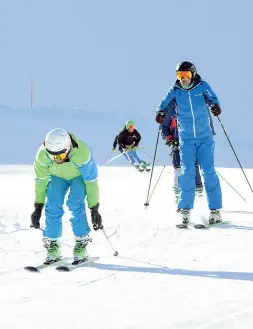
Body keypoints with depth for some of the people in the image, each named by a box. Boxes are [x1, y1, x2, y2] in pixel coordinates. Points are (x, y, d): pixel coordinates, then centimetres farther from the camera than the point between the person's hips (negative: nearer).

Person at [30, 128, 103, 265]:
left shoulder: (82, 152, -40)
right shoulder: (42, 154, -32)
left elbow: (91, 181, -29)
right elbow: (41, 180, -16)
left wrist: (94, 209, -25)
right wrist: (38, 207, -14)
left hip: (79, 176, -2)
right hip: (57, 177, 2)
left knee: (75, 203, -24)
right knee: (52, 205, -17)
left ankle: (81, 244, -10)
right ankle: (53, 246, -4)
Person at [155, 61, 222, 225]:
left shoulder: (202, 86, -3)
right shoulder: (175, 91, 0)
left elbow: (212, 98, -10)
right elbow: (166, 103, -6)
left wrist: (215, 106, -32)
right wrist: (161, 112, -28)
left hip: (205, 138, -1)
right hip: (186, 139, 1)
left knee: (208, 171, -5)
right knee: (187, 173, -4)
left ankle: (215, 210, 0)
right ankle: (185, 209, 4)